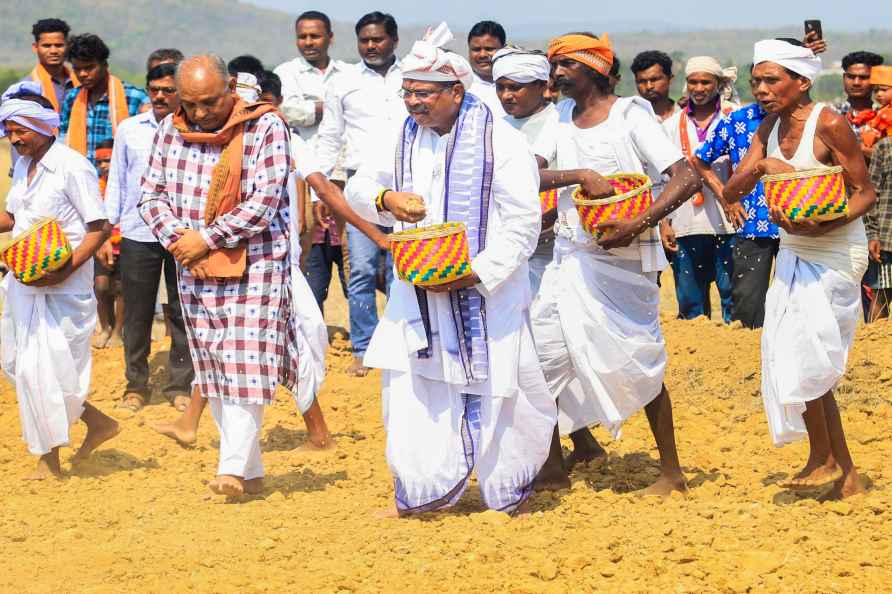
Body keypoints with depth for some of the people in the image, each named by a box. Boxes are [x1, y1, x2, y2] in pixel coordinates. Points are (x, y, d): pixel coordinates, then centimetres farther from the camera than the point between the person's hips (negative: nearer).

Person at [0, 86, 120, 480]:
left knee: (44, 367, -6)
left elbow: (98, 229, -15)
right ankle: (98, 423, 22)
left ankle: (49, 458, 9)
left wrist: (64, 271, -25)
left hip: (62, 287, -9)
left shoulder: (72, 167, -14)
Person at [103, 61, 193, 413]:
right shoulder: (130, 130, 7)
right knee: (136, 314, 5)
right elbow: (117, 182, 13)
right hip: (137, 235, 2)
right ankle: (136, 386, 16)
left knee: (182, 314, 4)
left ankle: (180, 386, 15)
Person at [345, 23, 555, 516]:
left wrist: (474, 273, -21)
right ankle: (422, 492, 12)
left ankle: (508, 493, 17)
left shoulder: (500, 141, -10)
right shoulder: (405, 139, 8)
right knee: (410, 387, 1)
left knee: (493, 393, 0)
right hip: (418, 293, 5)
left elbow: (522, 225, -13)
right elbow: (358, 188, 17)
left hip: (485, 295, -5)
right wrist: (387, 198, -7)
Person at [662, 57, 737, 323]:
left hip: (727, 222, -3)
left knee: (732, 293, -2)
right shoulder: (672, 125, 12)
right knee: (690, 299, 6)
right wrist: (664, 222, 5)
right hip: (686, 226, 3)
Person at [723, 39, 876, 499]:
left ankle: (823, 457, 5)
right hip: (794, 254, 8)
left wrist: (821, 226, -28)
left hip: (835, 253, -8)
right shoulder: (770, 128, 6)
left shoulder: (828, 124, -16)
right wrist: (761, 166, -16)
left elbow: (865, 193, -14)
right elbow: (731, 192, 3)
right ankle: (846, 475, 17)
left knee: (797, 357, -12)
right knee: (809, 369, 9)